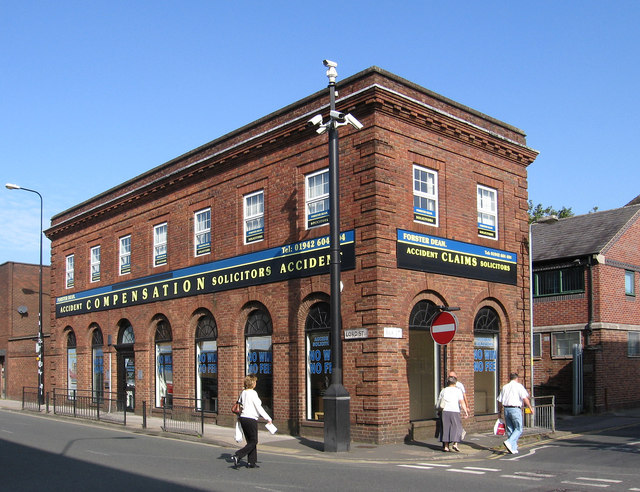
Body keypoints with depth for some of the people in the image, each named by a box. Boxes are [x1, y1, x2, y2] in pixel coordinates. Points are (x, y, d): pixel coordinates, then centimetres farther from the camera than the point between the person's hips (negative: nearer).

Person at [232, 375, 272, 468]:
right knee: (253, 441, 2)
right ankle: (238, 455, -12)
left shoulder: (243, 393, 7)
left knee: (250, 441, 14)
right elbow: (259, 408, -13)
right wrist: (268, 418, -5)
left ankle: (252, 462, 14)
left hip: (243, 418, 8)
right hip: (251, 419, -8)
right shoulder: (253, 393, -14)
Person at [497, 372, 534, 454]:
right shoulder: (518, 386, -1)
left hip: (506, 409, 5)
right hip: (515, 409, -5)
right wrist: (530, 408, -1)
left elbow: (500, 400, 12)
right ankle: (509, 442, -17)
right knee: (518, 429, 2)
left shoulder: (504, 387, 14)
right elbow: (525, 398, -10)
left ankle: (513, 449, 10)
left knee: (510, 429, 10)